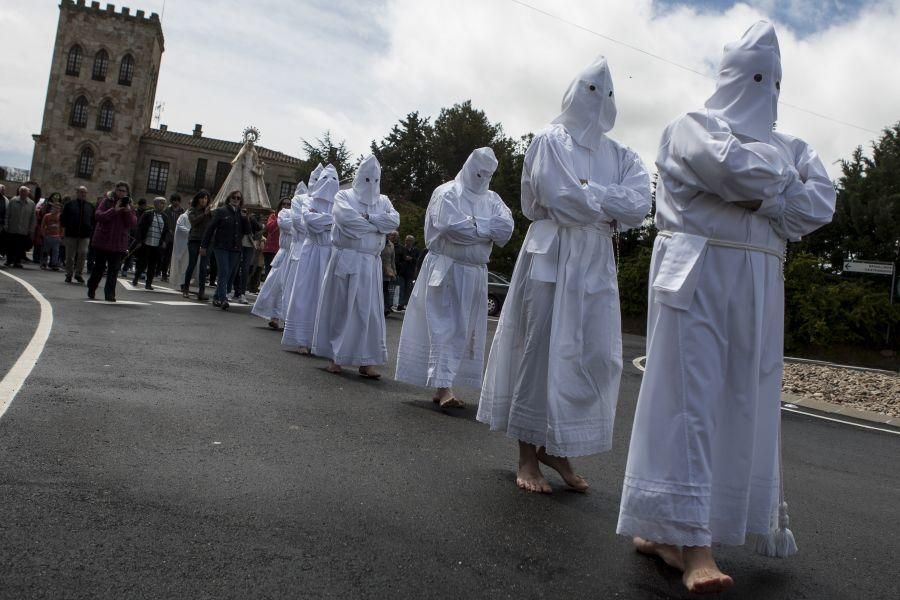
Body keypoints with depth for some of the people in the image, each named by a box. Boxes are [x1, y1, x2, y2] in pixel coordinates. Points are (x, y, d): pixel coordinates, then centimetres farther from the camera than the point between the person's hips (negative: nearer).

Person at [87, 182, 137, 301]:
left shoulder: (129, 206, 7)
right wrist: (114, 210, -20)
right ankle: (91, 290, 26)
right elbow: (98, 216, -13)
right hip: (102, 241, -1)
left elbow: (133, 223, -4)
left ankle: (110, 294, 4)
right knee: (99, 267, 9)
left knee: (114, 270, 0)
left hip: (119, 244, 1)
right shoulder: (107, 201, 0)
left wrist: (128, 211, -19)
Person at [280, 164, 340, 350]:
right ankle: (300, 339, 0)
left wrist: (320, 217, -8)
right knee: (306, 294, -3)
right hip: (312, 253, -1)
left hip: (330, 254, 2)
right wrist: (332, 219, -8)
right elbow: (309, 219, -13)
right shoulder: (310, 202, 7)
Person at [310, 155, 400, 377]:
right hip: (345, 259, -2)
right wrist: (377, 225, -9)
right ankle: (335, 356, 11)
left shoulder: (383, 201, 13)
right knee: (340, 307, 2)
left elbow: (394, 220, -5)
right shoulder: (344, 196, 4)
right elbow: (346, 217, -17)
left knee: (369, 311, 0)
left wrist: (367, 217, -12)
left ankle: (366, 361, 4)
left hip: (370, 264, 3)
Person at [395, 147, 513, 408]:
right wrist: (486, 227, -6)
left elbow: (506, 228, -5)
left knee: (463, 331, 5)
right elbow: (451, 226, -19)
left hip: (475, 274, 6)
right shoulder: (447, 193, -2)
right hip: (445, 270, -6)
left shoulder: (492, 200, 12)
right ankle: (444, 386, -11)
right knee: (445, 328, -9)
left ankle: (442, 386, 12)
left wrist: (471, 224, -10)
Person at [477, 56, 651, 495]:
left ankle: (556, 448, 16)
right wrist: (609, 204, -1)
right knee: (541, 350, -4)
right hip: (551, 257, -5)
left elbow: (640, 206, -1)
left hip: (597, 264, 5)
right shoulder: (551, 141, 3)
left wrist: (588, 193, -9)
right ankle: (528, 455, 6)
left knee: (596, 357, 1)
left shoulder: (620, 156, 16)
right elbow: (560, 199, -13)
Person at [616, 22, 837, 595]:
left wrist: (757, 201, -6)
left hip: (757, 290, 4)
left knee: (741, 406, 1)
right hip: (697, 278, -4)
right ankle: (693, 543, -8)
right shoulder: (691, 126, 9)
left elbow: (820, 204, 3)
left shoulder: (791, 147, 20)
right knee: (692, 397, -9)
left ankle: (663, 527, 8)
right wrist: (779, 173, 5)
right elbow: (731, 168, -12)